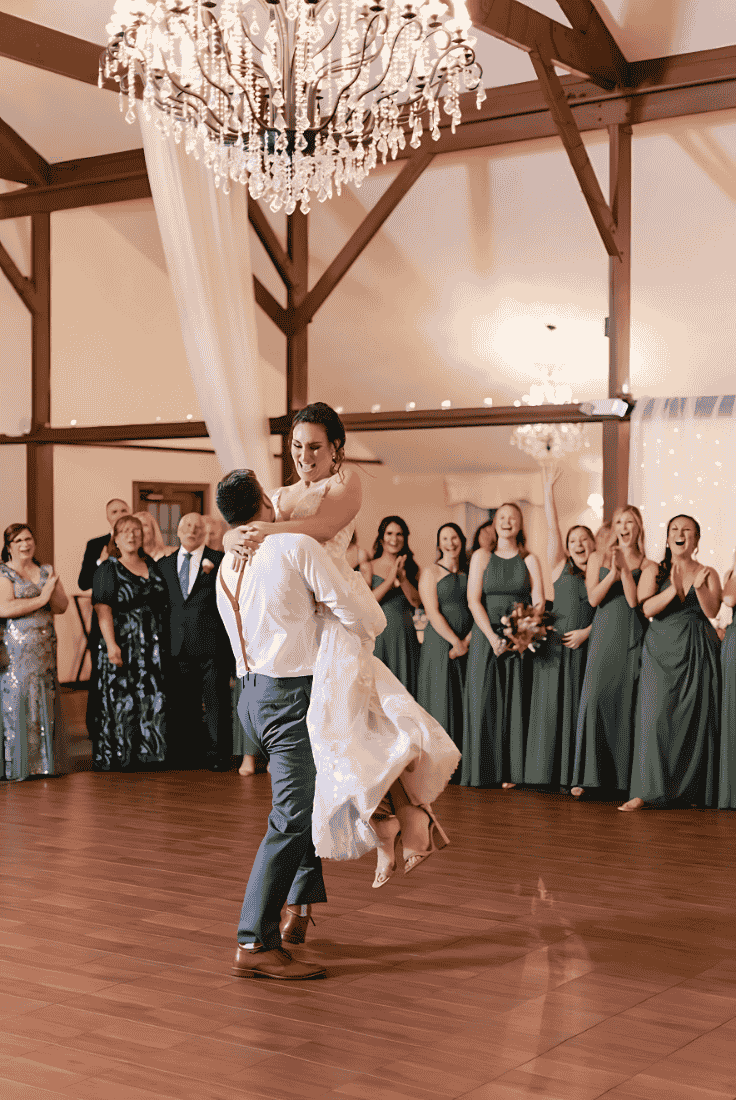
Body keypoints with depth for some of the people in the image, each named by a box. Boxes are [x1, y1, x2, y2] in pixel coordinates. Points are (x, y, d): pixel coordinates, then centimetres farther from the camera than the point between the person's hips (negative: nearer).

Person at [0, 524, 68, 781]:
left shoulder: (46, 572, 14)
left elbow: (62, 607, 8)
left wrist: (52, 591, -12)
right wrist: (41, 599, -12)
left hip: (44, 649, 5)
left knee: (44, 703, 3)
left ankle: (43, 762, 8)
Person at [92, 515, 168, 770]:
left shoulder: (152, 567, 14)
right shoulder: (108, 570, -1)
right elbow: (103, 610, -10)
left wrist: (163, 641, 12)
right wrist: (111, 644, -20)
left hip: (152, 647, 5)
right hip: (122, 646, -5)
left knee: (153, 699, 4)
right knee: (121, 701, -4)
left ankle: (149, 751, 12)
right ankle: (116, 756, 3)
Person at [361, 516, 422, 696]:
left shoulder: (411, 568, 11)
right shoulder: (368, 567, 4)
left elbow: (417, 602, 1)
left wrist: (402, 578, -13)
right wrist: (390, 579, -14)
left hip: (405, 635, 2)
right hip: (378, 634, -2)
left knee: (404, 687, 1)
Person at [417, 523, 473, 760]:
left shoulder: (468, 573, 12)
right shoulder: (430, 573, -1)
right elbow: (433, 613, -8)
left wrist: (466, 641, -7)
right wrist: (455, 642, -12)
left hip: (467, 646, 4)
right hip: (439, 644, -4)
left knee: (464, 702, 4)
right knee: (440, 702, -4)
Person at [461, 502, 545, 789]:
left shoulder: (529, 560, 9)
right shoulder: (481, 557, 6)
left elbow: (538, 602, 1)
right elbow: (474, 600, -2)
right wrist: (493, 637, -13)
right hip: (486, 636, 0)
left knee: (515, 703, -1)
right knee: (483, 702, -2)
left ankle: (511, 772, 2)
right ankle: (483, 770, 3)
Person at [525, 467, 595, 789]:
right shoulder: (560, 567, 8)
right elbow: (551, 528, 4)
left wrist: (587, 632, -8)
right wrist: (548, 488, 2)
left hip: (585, 646, 1)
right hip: (555, 644, -1)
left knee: (577, 708, 1)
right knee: (551, 705, -2)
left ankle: (573, 775, 3)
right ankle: (546, 773, 1)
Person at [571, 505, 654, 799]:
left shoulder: (647, 565, 7)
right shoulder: (598, 558, 11)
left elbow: (634, 601, -6)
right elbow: (593, 598, 0)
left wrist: (624, 569, -12)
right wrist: (613, 572, -11)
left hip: (633, 639, 0)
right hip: (604, 637, 0)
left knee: (628, 703, -2)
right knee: (595, 698, -10)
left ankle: (624, 775, 4)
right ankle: (586, 776, -8)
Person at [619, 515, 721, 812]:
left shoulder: (708, 574, 8)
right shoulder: (654, 571, 6)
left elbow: (712, 611, -4)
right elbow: (647, 608, -7)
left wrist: (699, 587, -19)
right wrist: (674, 589, -19)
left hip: (699, 653, 1)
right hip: (662, 652, -1)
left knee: (697, 718, 1)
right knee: (656, 716, -9)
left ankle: (693, 789, 10)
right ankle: (645, 792, -10)